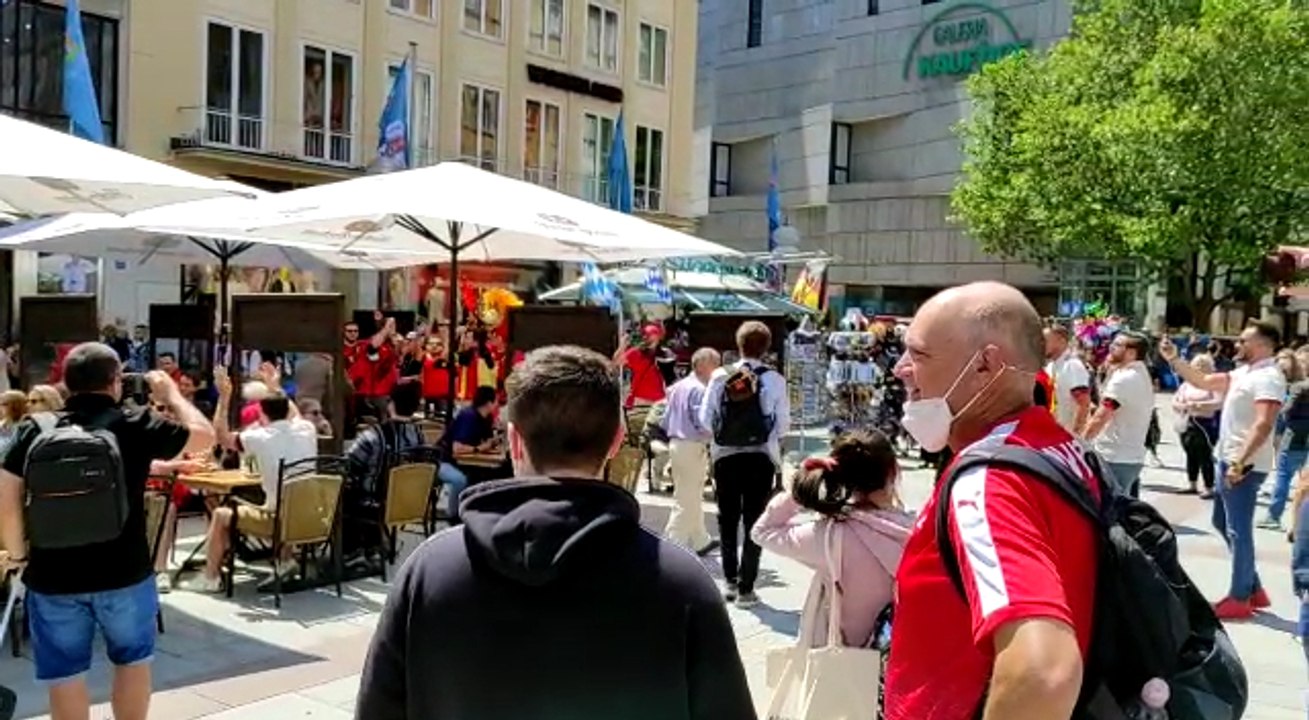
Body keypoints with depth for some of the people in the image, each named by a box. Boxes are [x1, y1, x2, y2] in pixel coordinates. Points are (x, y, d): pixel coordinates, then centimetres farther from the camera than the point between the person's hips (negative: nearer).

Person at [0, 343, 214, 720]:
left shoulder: (34, 429, -3)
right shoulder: (136, 425, -9)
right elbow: (204, 436, -1)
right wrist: (172, 395, 13)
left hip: (52, 576, 2)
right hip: (125, 573, -1)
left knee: (65, 673, 12)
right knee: (133, 660, 20)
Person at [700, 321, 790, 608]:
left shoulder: (720, 376, -3)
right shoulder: (775, 379, -6)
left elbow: (705, 418, -1)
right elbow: (783, 424, -4)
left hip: (725, 456, 2)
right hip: (761, 457, -1)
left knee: (728, 519, 16)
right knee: (754, 521, 6)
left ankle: (731, 581, 26)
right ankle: (745, 588, 7)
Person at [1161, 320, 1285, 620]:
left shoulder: (1268, 377, -18)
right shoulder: (1243, 372, 12)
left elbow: (1263, 425, -27)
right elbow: (1203, 381, 21)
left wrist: (1240, 463, -29)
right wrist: (1174, 360, 11)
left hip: (1244, 465, -10)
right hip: (1229, 460, 10)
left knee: (1238, 530, -1)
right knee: (1224, 523, 18)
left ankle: (1240, 598, 10)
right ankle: (1253, 588, 28)